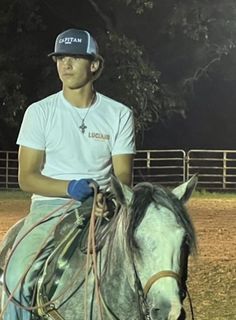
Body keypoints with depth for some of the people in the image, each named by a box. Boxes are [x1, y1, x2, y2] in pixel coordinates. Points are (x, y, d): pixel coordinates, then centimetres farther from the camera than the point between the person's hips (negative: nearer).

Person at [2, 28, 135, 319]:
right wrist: (70, 188, -19)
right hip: (50, 205, -1)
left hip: (102, 207, 1)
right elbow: (27, 178, -2)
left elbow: (123, 175, 1)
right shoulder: (39, 112, 2)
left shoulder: (119, 114, 5)